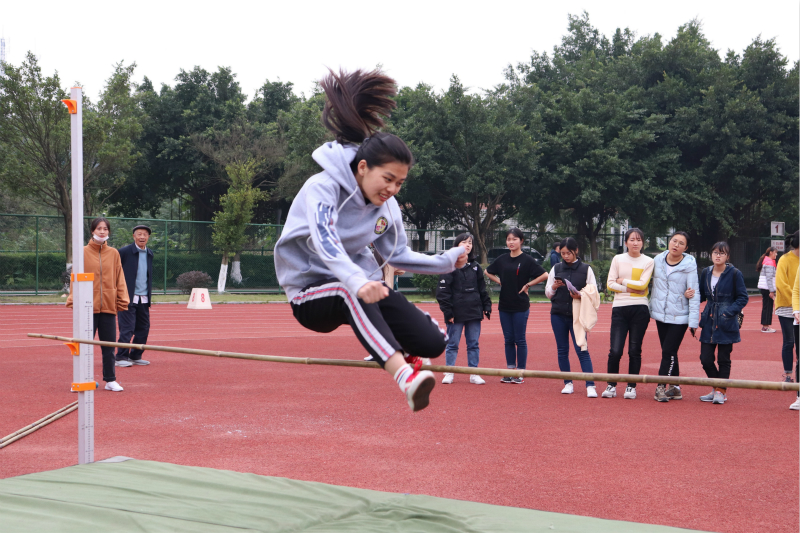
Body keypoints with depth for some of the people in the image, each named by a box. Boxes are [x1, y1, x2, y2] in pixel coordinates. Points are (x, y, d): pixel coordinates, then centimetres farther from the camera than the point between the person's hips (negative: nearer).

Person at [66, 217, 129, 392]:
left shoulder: (113, 253, 7)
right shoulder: (83, 252, 1)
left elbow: (119, 279, 8)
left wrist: (122, 301, 1)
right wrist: (73, 300, -7)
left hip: (108, 306, 2)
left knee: (109, 345, 7)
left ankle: (110, 380, 16)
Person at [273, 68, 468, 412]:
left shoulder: (387, 207, 0)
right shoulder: (323, 188, -21)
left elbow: (398, 255, 12)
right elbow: (325, 243, -39)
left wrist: (447, 261, 1)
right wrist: (356, 281, -55)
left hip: (361, 286, 6)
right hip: (309, 293, -6)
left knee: (431, 343, -11)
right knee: (351, 293, -43)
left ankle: (397, 352, 26)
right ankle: (404, 375, -53)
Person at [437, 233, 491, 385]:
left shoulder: (475, 266, 12)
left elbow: (482, 289, 17)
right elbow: (443, 290, -7)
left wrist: (486, 306, 8)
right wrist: (447, 311, -12)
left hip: (474, 312, 4)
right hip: (456, 313, -4)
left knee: (474, 344, 7)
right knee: (452, 344, 2)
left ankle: (474, 374, 12)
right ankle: (449, 373, 11)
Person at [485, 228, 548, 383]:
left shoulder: (527, 260, -7)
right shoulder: (502, 259, 7)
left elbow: (544, 275, -11)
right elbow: (488, 272, 21)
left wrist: (528, 285, -9)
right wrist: (500, 282, 7)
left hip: (520, 306, -5)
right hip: (504, 305, 5)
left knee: (520, 340, 0)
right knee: (508, 339, 9)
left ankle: (520, 372, 7)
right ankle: (510, 371, 16)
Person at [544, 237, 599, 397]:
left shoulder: (586, 269, 2)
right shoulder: (556, 269, 9)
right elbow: (547, 293, 13)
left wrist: (581, 295, -17)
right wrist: (553, 287, -8)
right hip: (558, 315, 3)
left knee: (582, 350, -9)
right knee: (562, 350, 6)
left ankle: (590, 386, -10)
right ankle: (568, 383, 15)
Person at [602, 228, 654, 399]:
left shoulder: (648, 262, 5)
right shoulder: (618, 259, 7)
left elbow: (642, 284, -7)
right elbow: (610, 284, 1)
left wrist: (622, 280, -2)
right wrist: (630, 288, -7)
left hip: (640, 309, 0)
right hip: (619, 308, 0)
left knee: (635, 350, 2)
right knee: (615, 351, -7)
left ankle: (631, 387, 13)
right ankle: (611, 385, 8)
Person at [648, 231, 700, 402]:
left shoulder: (689, 264, -9)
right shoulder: (658, 260, 4)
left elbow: (694, 293, -9)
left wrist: (694, 321, -12)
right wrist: (651, 308, 13)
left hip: (679, 317, -5)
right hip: (661, 314, 5)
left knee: (669, 352, -8)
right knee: (668, 353, 9)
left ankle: (661, 386, 0)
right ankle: (675, 388, 17)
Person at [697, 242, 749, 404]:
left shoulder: (734, 273, -6)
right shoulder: (705, 273, 7)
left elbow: (743, 298, -4)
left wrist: (729, 312, -15)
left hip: (726, 323, -4)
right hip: (709, 322, 4)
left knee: (723, 359, 3)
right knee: (705, 358, 3)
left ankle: (721, 391, 16)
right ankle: (717, 389, 22)